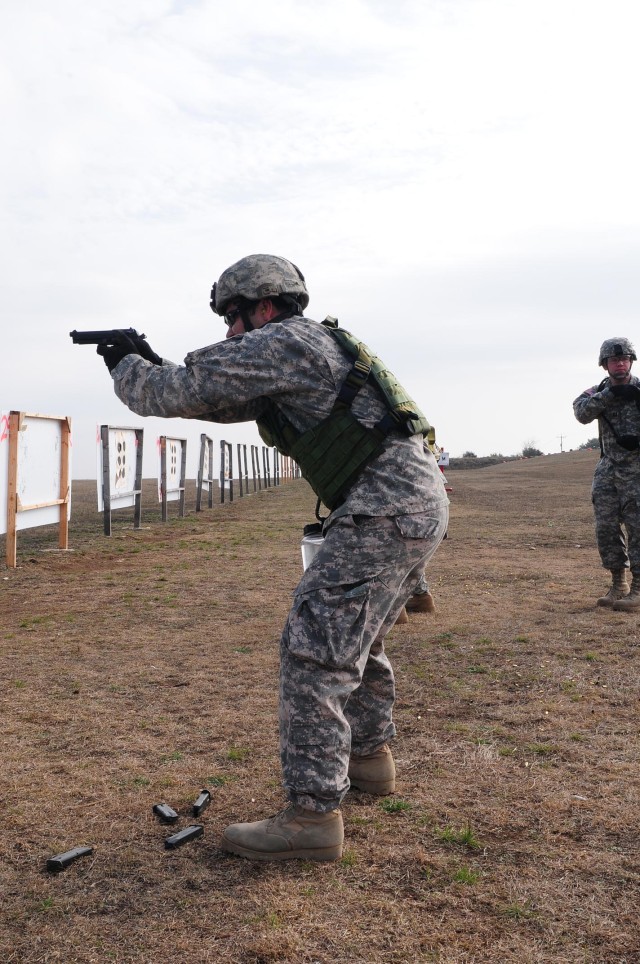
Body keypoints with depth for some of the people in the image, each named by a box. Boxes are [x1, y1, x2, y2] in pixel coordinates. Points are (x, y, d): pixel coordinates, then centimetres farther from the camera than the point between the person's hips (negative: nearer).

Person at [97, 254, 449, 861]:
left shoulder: (282, 342, -8)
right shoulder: (308, 349, 23)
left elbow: (182, 393, -8)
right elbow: (220, 401, 27)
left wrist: (128, 367, 11)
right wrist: (153, 365, 21)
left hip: (387, 511, -11)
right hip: (422, 503, 11)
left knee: (314, 650, -9)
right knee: (356, 639, 24)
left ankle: (313, 816, -5)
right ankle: (369, 758, 38)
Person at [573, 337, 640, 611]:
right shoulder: (598, 391, 6)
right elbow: (582, 412, -15)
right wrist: (610, 394, -24)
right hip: (608, 469, 4)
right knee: (606, 528, 4)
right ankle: (618, 585, 16)